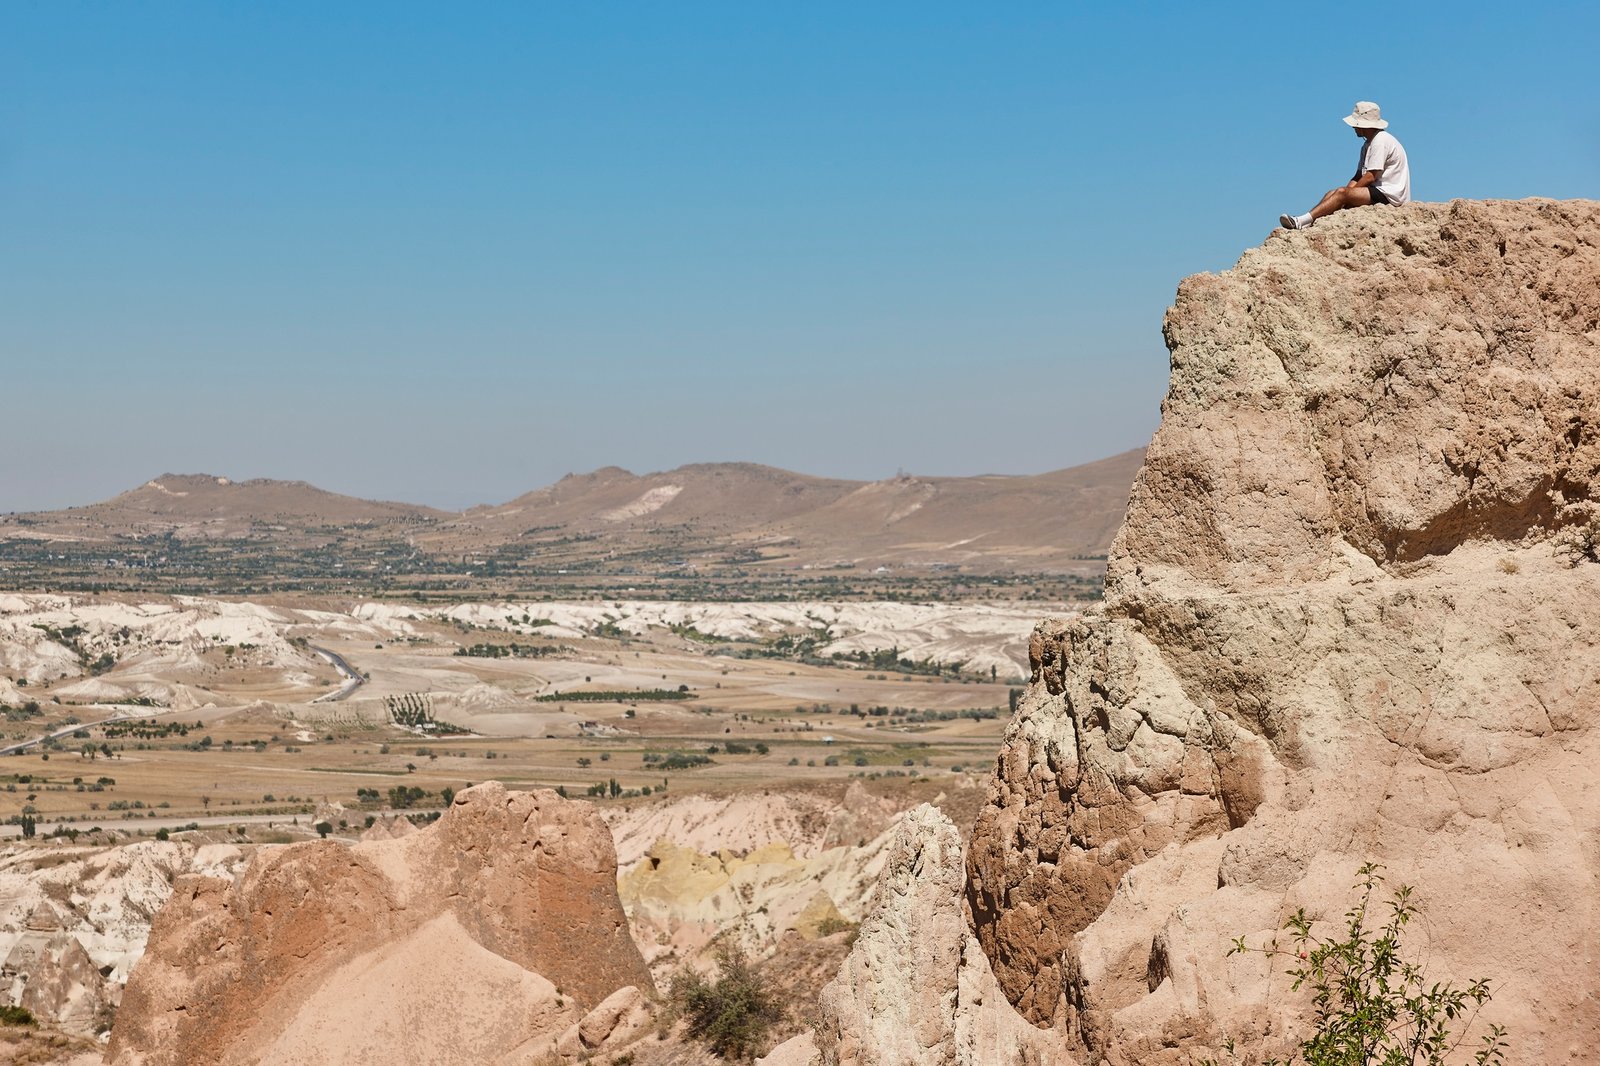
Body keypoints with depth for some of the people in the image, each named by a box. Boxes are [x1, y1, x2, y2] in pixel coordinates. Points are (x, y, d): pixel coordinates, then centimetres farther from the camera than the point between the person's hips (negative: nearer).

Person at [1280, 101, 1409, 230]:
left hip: (1388, 194, -10)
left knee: (1342, 193, -23)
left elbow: (1371, 177, -18)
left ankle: (1301, 221, -32)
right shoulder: (1368, 144, 21)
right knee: (1331, 194, -1)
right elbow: (1359, 176, 16)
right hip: (1376, 191, 10)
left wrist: (1348, 192, -11)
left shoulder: (1380, 140, -12)